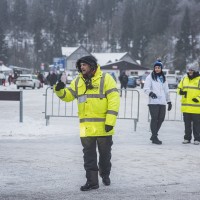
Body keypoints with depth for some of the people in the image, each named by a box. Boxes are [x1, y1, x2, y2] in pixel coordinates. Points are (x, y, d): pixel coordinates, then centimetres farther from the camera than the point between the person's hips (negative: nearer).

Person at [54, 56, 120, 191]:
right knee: (89, 154, 5)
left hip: (103, 126, -4)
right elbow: (67, 96, 11)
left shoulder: (106, 79, -7)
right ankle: (92, 181, 11)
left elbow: (114, 100, -12)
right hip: (86, 126, 4)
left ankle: (105, 174, 34)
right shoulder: (78, 81, 9)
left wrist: (110, 121, -19)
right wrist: (59, 89, -12)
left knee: (105, 153, 12)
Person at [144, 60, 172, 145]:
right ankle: (154, 137, -3)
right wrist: (150, 93, -26)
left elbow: (166, 91, 26)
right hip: (153, 102, -6)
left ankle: (154, 135, 19)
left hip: (162, 102, 6)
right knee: (154, 119, -8)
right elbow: (146, 88, -6)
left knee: (161, 119, 4)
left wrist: (169, 101, 24)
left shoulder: (163, 78, 20)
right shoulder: (150, 77, 3)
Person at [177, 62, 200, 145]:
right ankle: (187, 138, 18)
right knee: (187, 124, 10)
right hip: (186, 106, 5)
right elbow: (179, 88, 18)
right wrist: (180, 91, -4)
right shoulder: (184, 79, 11)